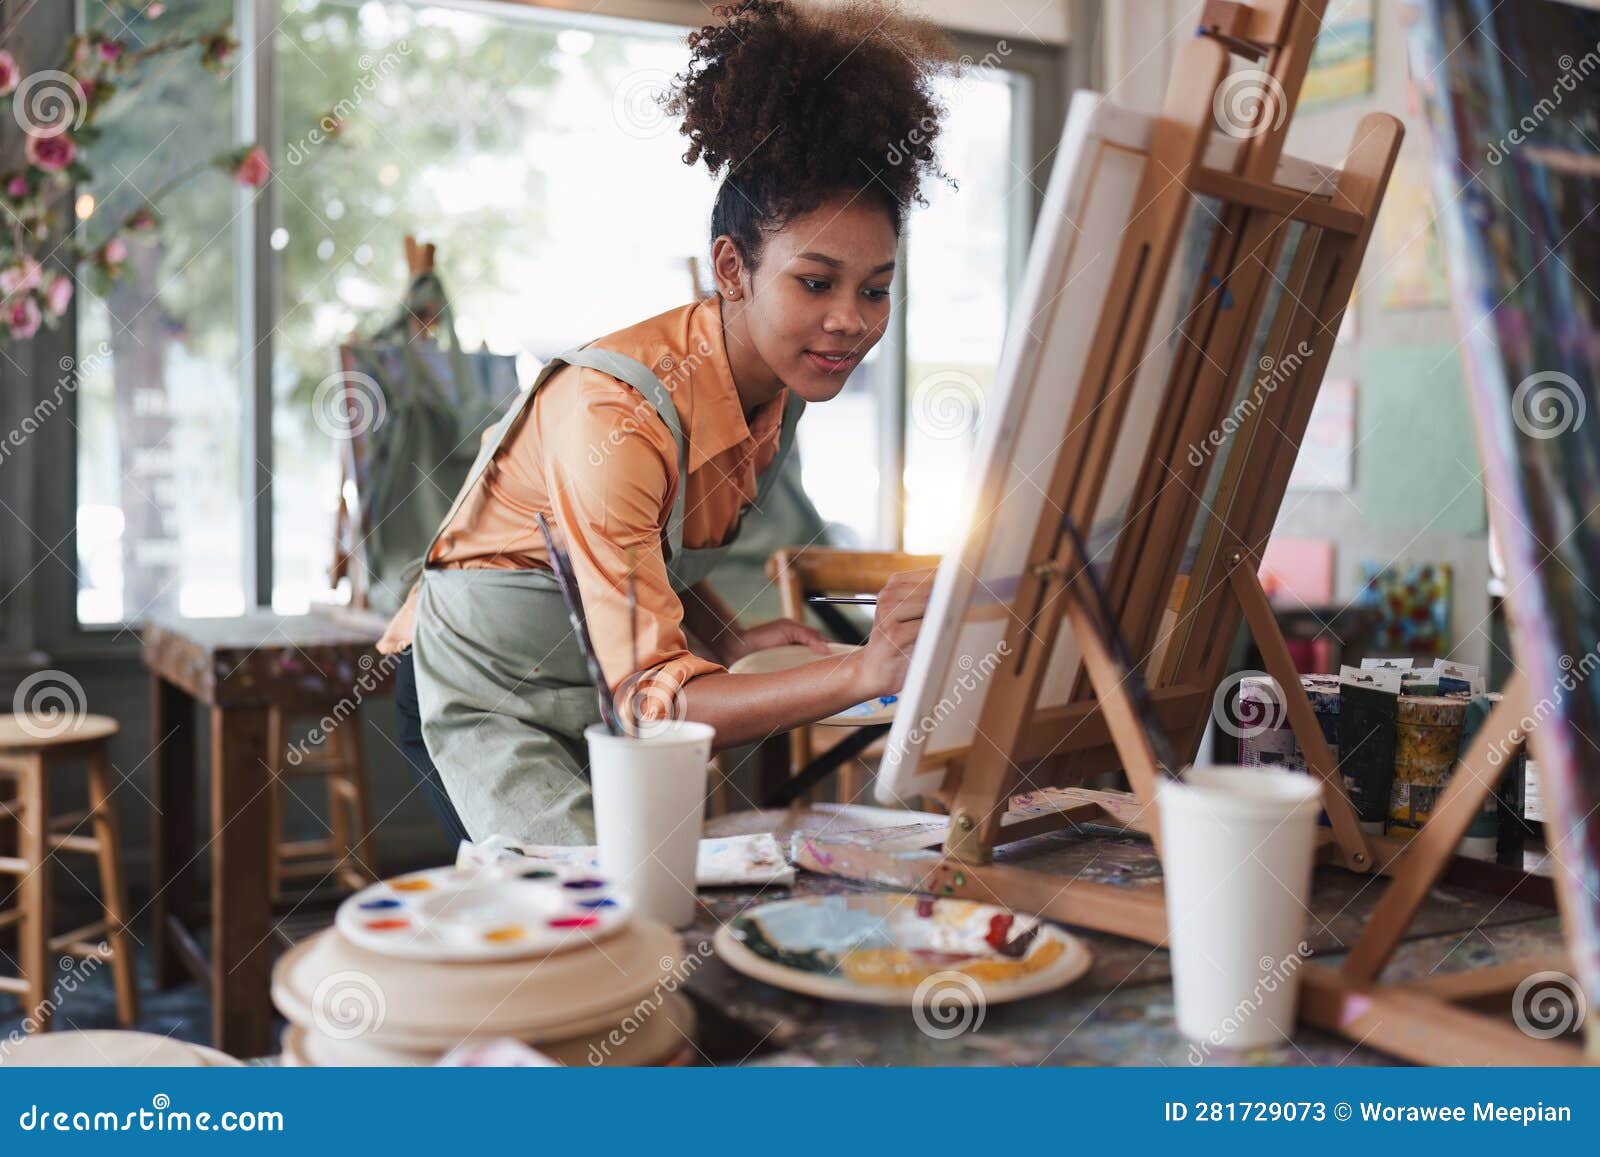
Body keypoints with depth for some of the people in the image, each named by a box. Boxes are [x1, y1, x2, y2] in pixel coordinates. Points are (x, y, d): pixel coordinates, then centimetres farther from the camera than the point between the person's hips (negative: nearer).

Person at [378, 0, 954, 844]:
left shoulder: (780, 386, -6)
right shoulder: (614, 414, -30)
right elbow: (650, 696, -33)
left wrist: (733, 645, -10)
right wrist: (858, 675, -45)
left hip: (611, 679, 7)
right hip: (502, 692, -7)